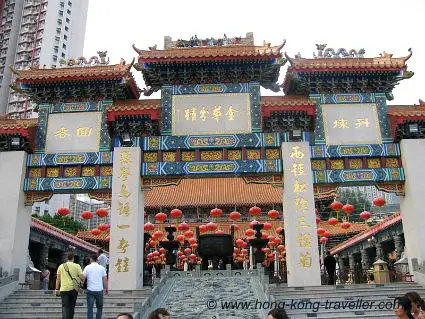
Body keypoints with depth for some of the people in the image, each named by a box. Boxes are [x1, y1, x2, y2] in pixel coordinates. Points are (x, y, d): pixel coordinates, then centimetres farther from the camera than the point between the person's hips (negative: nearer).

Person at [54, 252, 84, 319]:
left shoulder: (61, 266, 4)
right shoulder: (77, 266, -2)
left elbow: (58, 279, 5)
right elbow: (82, 277, -8)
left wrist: (57, 289, 12)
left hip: (64, 289, 0)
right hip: (73, 289, 0)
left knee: (65, 307, -4)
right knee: (72, 307, 16)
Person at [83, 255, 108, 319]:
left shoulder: (87, 267, 0)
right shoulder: (102, 268, 3)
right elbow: (105, 279, 2)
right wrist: (106, 288, 12)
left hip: (90, 290, -1)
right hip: (99, 290, 1)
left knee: (90, 308, 4)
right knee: (99, 307, 15)